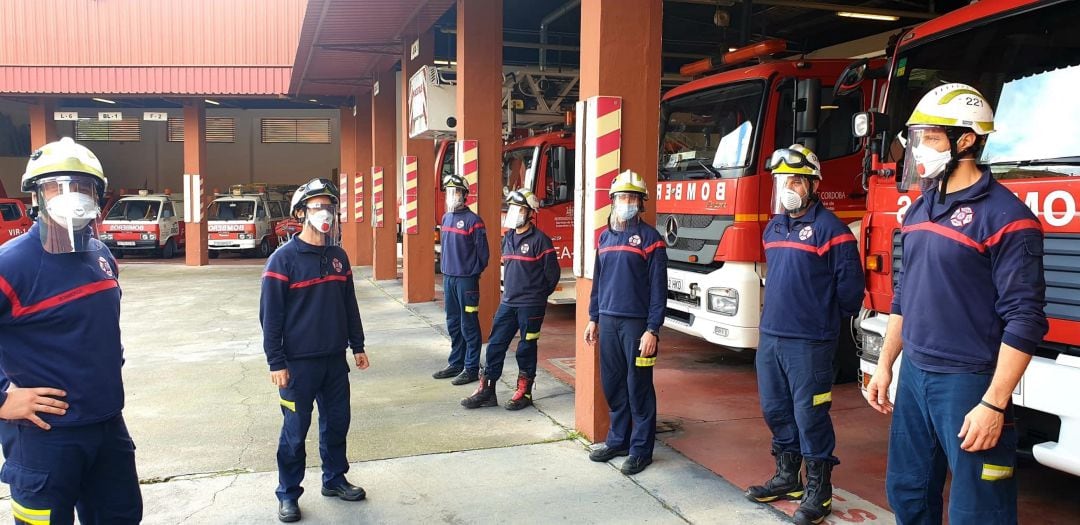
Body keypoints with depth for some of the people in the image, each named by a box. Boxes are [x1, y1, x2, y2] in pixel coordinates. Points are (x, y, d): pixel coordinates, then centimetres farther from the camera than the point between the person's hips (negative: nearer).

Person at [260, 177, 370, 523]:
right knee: (295, 430, 5)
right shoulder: (284, 259, -11)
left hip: (335, 359, 5)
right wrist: (276, 362, -13)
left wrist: (357, 346, 14)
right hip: (299, 361, -5)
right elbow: (270, 316, -11)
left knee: (337, 422, 14)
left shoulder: (339, 257, 7)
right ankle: (288, 494, 20)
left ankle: (335, 479, 32)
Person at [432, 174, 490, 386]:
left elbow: (482, 252, -10)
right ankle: (456, 363, 27)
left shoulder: (473, 220, -11)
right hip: (448, 278, 8)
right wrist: (444, 267, 14)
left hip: (466, 280, -8)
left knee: (469, 325, -1)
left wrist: (472, 272, -5)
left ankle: (471, 369, 5)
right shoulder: (446, 218, 12)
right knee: (453, 323, 15)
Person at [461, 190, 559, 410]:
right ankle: (487, 391, 12)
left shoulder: (540, 239, -12)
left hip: (530, 306, -6)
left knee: (526, 348, 4)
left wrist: (538, 295, 3)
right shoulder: (508, 237, 10)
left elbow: (552, 272, -7)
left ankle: (524, 392, 16)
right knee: (495, 344, 6)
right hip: (507, 303, 7)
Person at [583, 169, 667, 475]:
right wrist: (593, 319, 15)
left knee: (638, 388, 1)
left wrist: (652, 330, -15)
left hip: (636, 324, -5)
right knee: (612, 385, 11)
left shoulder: (649, 237, -6)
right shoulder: (606, 236, 12)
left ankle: (641, 450, 11)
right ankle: (617, 440, 25)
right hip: (608, 321, 6)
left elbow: (658, 287, -9)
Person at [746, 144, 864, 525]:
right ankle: (787, 476, 31)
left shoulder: (829, 227, -11)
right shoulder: (773, 228, 13)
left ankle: (818, 490, 13)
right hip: (770, 337, 8)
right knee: (776, 411, 15)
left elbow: (850, 285, -9)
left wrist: (827, 320, 2)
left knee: (809, 415, -1)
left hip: (809, 342, -7)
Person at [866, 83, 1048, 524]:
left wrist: (994, 405, -19)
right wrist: (884, 365, 17)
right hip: (913, 375, 7)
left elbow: (1023, 319, -16)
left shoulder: (1004, 216, -13)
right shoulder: (919, 209, 10)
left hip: (968, 383, -7)